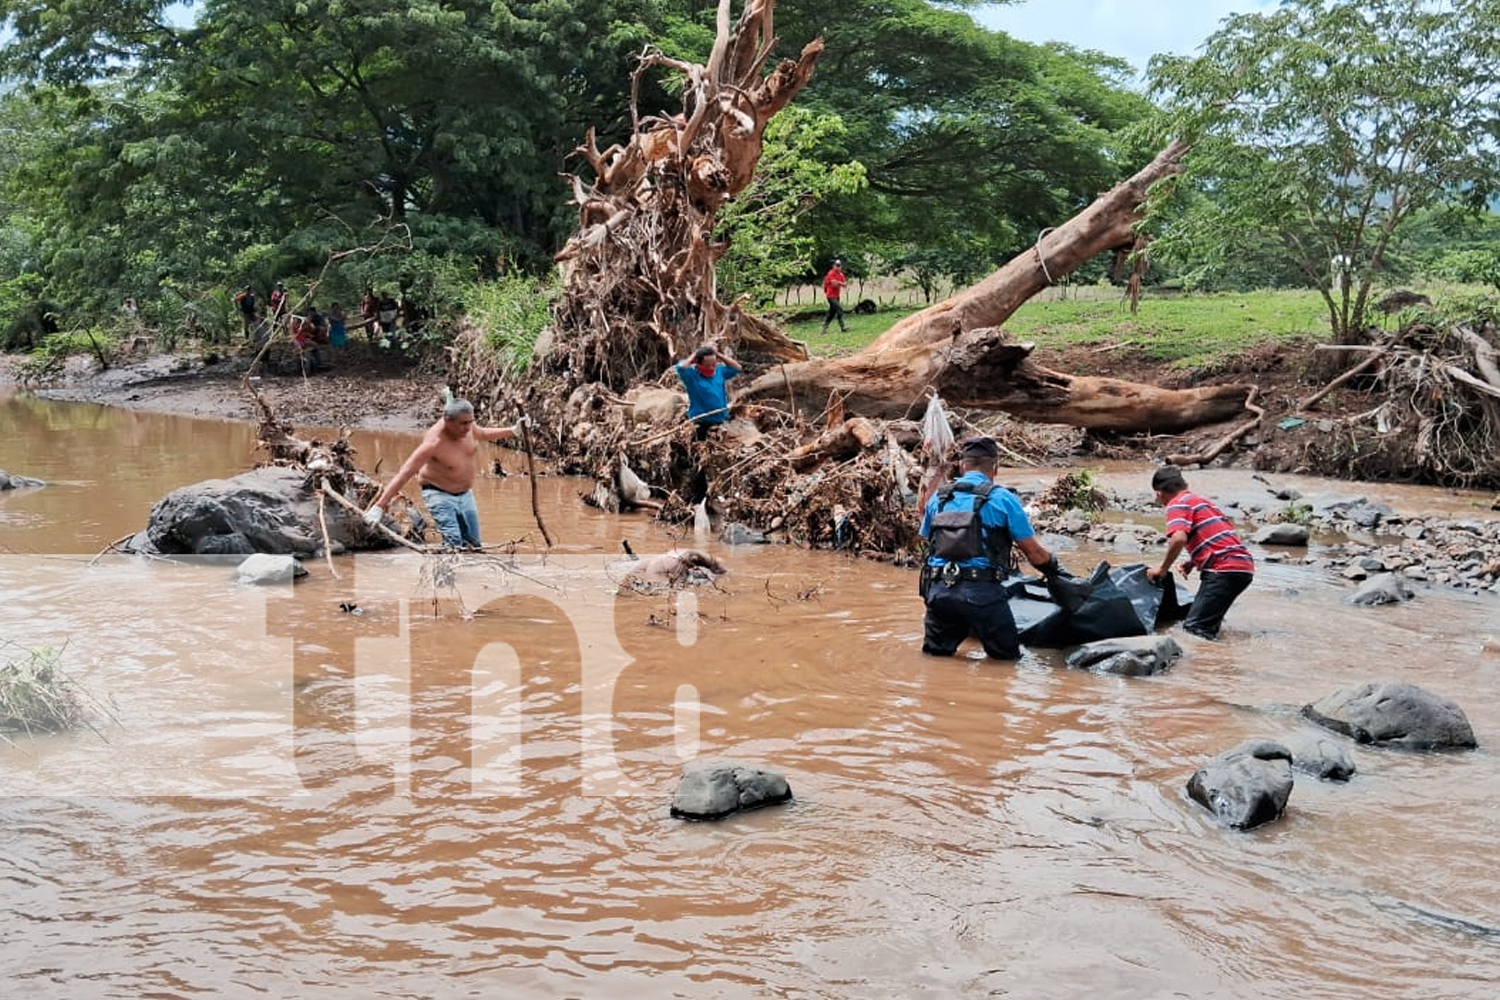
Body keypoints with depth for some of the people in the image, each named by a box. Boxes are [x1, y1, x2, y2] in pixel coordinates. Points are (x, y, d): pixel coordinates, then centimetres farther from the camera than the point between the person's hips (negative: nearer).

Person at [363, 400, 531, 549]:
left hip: (465, 494, 7)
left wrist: (513, 431, 12)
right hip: (439, 494, -7)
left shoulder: (467, 426, -13)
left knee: (473, 544, 11)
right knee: (453, 543, -24)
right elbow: (404, 473, -34)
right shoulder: (434, 442, -32)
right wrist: (379, 506, -38)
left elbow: (482, 434, 14)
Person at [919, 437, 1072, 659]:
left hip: (938, 590, 4)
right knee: (1006, 658, 8)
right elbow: (1034, 553, 4)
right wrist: (1054, 569, 24)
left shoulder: (938, 499, 13)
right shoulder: (1003, 499, 1)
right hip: (982, 591, -4)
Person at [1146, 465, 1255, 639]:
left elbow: (1179, 538, -19)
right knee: (1208, 623, 16)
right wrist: (1194, 562, 27)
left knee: (1195, 627, -15)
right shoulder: (1200, 500, 26)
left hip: (1224, 569, -9)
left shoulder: (1177, 503, -1)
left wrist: (1163, 569, -6)